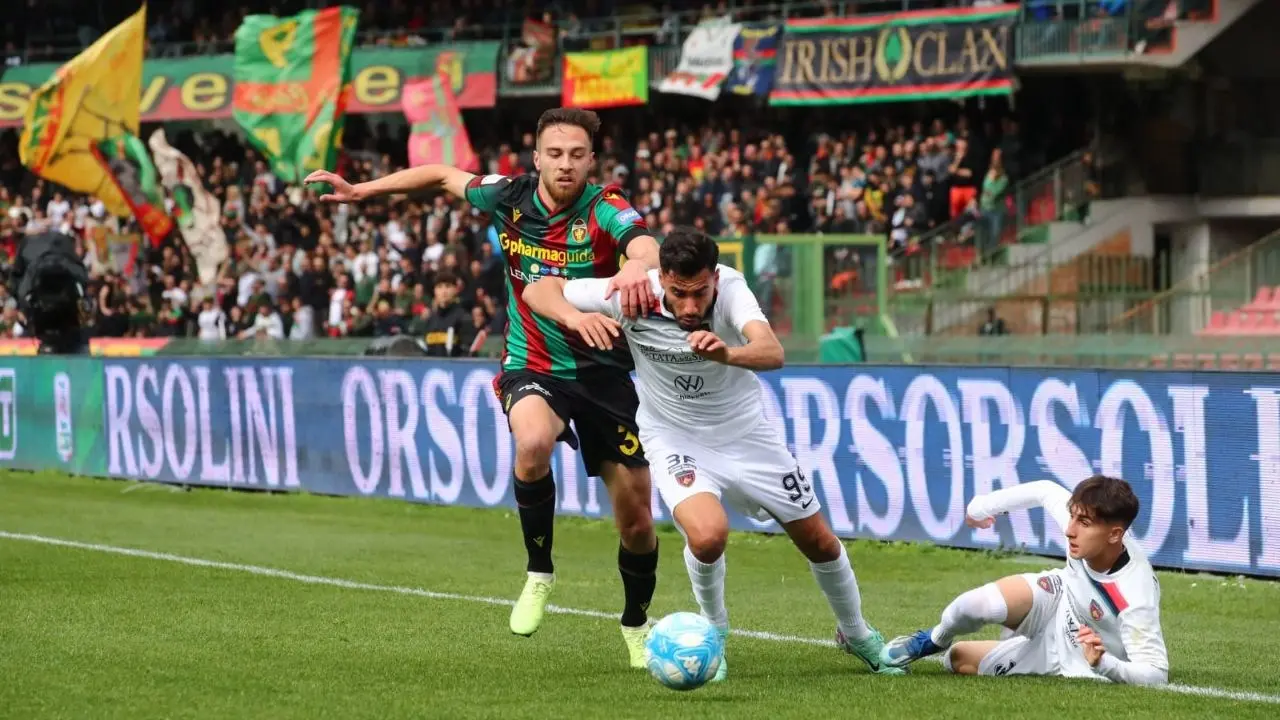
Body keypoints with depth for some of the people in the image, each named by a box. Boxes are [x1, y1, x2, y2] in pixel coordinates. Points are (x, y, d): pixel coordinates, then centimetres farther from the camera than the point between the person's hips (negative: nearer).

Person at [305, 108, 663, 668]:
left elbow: (644, 245, -41)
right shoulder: (509, 198, -7)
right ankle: (539, 571, -12)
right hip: (532, 368, 0)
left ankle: (636, 622, 33)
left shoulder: (604, 208, -18)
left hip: (602, 372, 0)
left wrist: (635, 268, -65)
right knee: (534, 442, -36)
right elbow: (444, 175, 12)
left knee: (636, 521, 2)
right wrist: (360, 191, 12)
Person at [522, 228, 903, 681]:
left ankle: (856, 635, 41)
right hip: (675, 436, -1)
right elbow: (538, 290, -22)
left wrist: (727, 353, -67)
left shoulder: (730, 286, -28)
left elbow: (772, 353, -45)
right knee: (708, 533, -29)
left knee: (819, 542, 10)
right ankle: (713, 635, 3)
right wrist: (576, 317, -43)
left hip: (745, 432, 1)